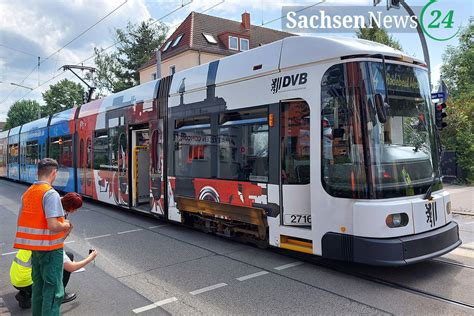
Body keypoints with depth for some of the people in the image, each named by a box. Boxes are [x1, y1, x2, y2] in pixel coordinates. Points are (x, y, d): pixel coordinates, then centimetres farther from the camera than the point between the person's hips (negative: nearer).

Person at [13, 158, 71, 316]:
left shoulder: (27, 193, 7)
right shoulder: (51, 194, -19)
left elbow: (22, 222, 13)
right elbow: (53, 225, -27)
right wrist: (66, 225, -7)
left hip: (34, 248, 8)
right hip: (50, 248, -8)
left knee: (38, 286, 20)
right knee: (53, 290, 2)